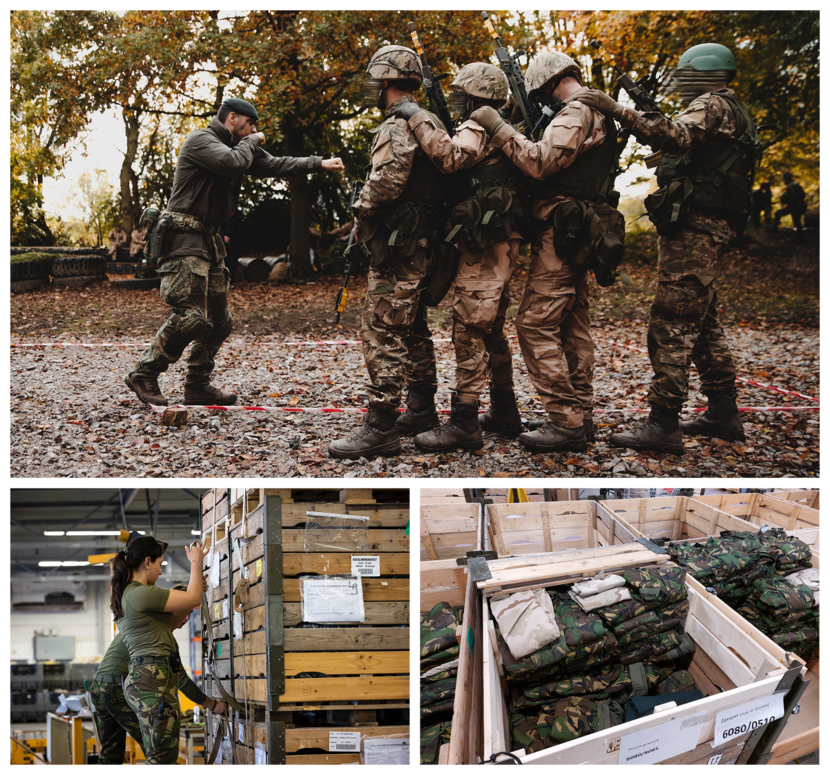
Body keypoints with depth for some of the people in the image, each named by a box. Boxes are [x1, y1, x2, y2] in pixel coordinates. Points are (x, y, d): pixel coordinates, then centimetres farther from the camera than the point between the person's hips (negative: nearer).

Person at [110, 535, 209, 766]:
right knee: (162, 760, -11)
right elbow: (193, 599, -7)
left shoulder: (126, 595, 19)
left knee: (159, 758, 11)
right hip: (154, 680, -11)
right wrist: (196, 562, 8)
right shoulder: (141, 593, -13)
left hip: (142, 678, 11)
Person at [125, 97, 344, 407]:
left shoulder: (239, 148, 19)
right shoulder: (201, 140, -9)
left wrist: (319, 163, 10)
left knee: (219, 320, 10)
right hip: (184, 239, -10)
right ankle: (143, 375, -5)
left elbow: (273, 165, 16)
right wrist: (251, 142, -5)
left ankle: (197, 386, 17)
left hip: (209, 241, 10)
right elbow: (234, 162, -24)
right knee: (189, 316, -16)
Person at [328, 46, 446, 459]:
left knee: (382, 334, -10)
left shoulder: (398, 126, -15)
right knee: (413, 331, 19)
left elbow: (388, 181, -29)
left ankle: (380, 428, -11)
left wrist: (362, 211, -12)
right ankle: (423, 411, 28)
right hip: (421, 245, 10)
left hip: (396, 248, -10)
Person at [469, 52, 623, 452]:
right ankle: (580, 417, 17)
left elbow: (542, 161, -26)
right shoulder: (597, 113, 20)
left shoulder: (577, 112, -13)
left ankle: (565, 421, -13)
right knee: (573, 325, 13)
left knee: (535, 323, -11)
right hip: (578, 236, 11)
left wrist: (498, 127, -20)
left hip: (561, 233, -11)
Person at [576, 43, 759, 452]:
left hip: (693, 230, -11)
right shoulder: (732, 111, 23)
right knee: (703, 323, 16)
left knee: (671, 325, -13)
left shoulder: (711, 105, -9)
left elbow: (678, 137, -28)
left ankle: (663, 423, -16)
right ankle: (723, 413, 21)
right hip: (708, 230, 11)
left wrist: (617, 110, -30)